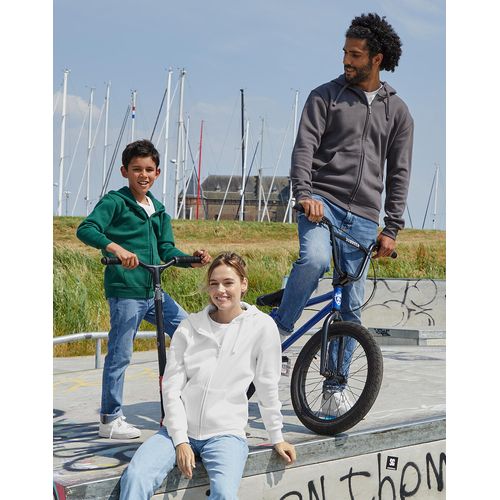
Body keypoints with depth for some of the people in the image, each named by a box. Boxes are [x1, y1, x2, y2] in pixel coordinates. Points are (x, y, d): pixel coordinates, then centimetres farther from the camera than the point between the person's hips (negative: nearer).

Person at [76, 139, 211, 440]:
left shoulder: (158, 209, 17)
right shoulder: (115, 202, -6)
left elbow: (166, 249, 13)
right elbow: (86, 229, -20)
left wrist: (192, 259, -6)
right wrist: (115, 248, -35)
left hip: (153, 291, 7)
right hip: (125, 291, -7)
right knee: (120, 355, -3)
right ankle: (110, 420, 7)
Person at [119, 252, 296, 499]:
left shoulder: (261, 326, -2)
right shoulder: (190, 327, 3)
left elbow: (267, 388, 5)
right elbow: (171, 388, 1)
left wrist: (277, 438, 9)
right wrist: (180, 441, -8)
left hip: (225, 433, -2)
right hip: (179, 430, 2)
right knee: (134, 478, -24)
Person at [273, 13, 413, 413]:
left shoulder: (397, 110, 11)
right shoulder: (326, 96, 4)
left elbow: (399, 173, 11)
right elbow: (304, 147, -5)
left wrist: (392, 228, 3)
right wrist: (304, 194, -22)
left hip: (363, 216, 3)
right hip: (322, 201, -3)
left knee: (352, 306, 4)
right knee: (315, 259, -34)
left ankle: (334, 385, 15)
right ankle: (278, 331, -14)